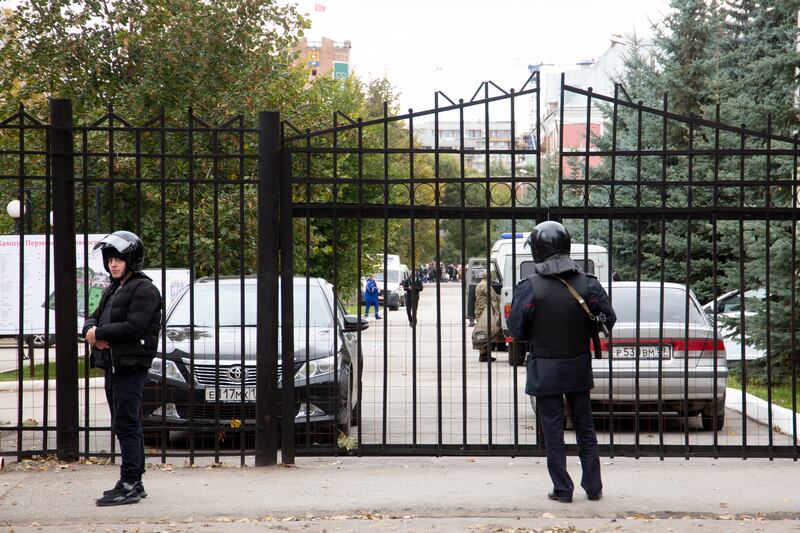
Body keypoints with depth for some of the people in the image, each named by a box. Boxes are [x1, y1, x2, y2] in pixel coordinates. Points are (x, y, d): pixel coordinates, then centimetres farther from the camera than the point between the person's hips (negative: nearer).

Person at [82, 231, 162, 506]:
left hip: (131, 366, -10)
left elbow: (134, 327, -21)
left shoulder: (144, 289, -9)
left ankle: (129, 485, -12)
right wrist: (92, 333, -6)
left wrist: (99, 333, -12)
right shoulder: (112, 290, 21)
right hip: (113, 366, 10)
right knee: (128, 425, 13)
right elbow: (92, 320, 18)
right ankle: (135, 481, 19)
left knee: (126, 426, -11)